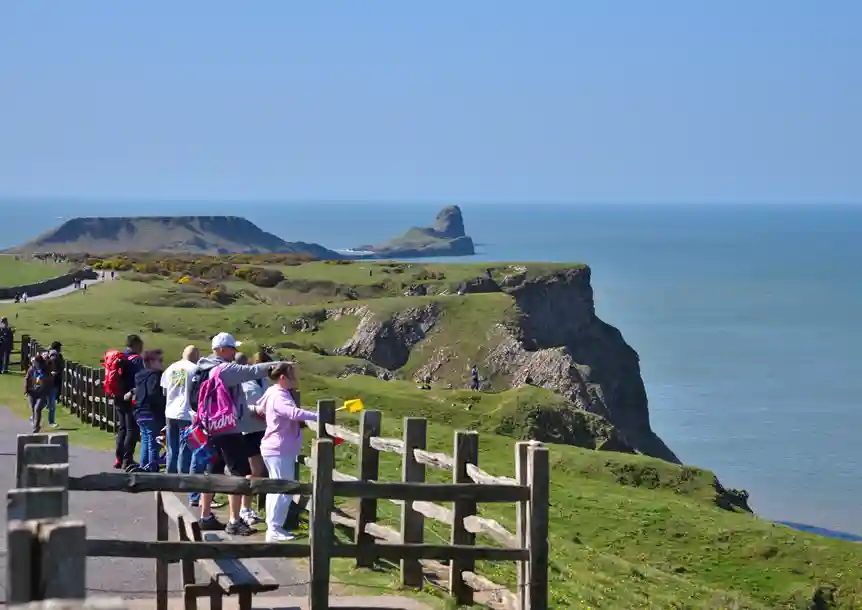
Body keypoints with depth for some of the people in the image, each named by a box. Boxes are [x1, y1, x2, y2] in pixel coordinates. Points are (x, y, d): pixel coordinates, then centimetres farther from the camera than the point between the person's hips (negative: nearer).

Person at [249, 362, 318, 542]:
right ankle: (274, 530, -8)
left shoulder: (273, 392, 10)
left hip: (276, 449, 11)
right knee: (284, 491, -9)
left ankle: (273, 527, 24)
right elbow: (294, 413, -39)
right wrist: (317, 416, -43)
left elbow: (259, 408, 25)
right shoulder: (279, 397, -22)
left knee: (276, 489, 17)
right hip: (280, 450, -11)